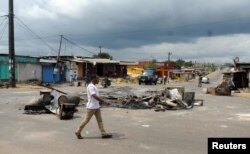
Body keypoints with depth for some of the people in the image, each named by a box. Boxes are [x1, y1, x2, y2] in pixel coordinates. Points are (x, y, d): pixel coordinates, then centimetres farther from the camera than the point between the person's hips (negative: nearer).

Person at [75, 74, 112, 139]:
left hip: (97, 106, 9)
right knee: (86, 120, 1)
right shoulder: (90, 87, -19)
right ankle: (78, 132, 14)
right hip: (91, 107, -9)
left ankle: (103, 133, 9)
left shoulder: (94, 86, 13)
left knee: (100, 120, 7)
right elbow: (95, 96, -27)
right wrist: (104, 101, -27)